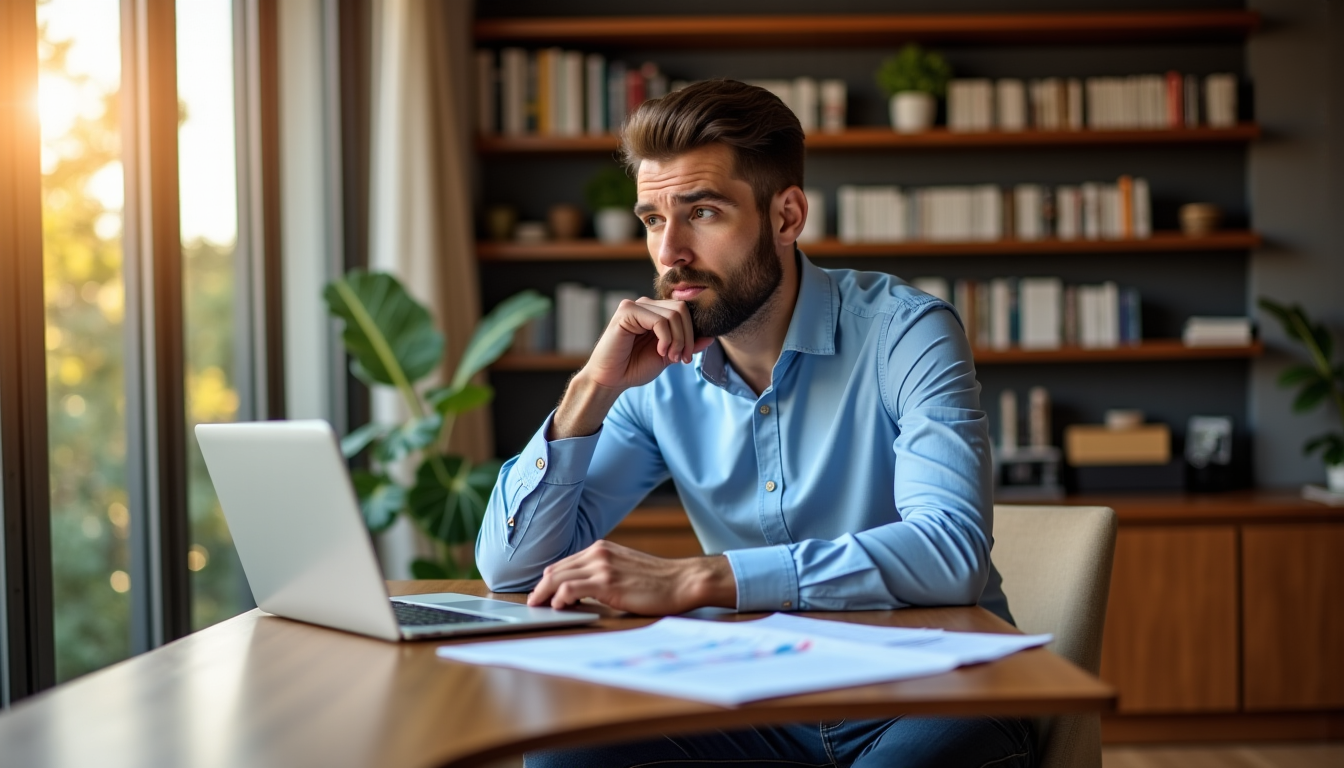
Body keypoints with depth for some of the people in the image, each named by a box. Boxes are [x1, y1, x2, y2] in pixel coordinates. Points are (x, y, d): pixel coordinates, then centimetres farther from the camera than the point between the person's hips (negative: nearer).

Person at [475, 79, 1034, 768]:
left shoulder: (902, 332, -12)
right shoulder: (661, 375, 1)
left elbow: (952, 552, -28)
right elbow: (511, 569, -1)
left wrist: (695, 579, -34)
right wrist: (592, 390, -15)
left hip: (930, 704, -2)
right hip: (765, 705, 3)